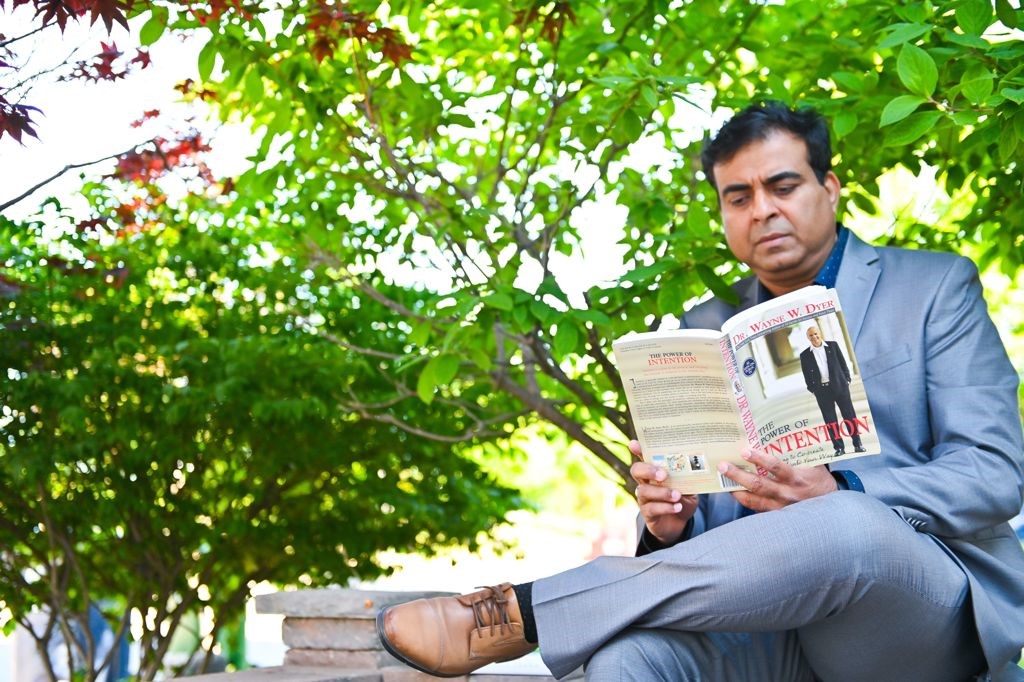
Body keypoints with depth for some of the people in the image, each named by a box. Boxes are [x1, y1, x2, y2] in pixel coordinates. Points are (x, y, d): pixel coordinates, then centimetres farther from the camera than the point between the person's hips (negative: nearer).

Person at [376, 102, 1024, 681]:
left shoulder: (936, 288, 8)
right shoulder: (705, 330, 19)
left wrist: (838, 495, -21)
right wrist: (670, 520, -7)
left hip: (928, 614, -2)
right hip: (768, 620, 2)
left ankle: (520, 612, -28)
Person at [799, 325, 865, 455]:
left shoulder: (833, 346, 5)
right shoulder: (805, 355, 3)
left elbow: (843, 363, 7)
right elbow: (807, 375, 6)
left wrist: (846, 380, 2)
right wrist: (812, 389, 1)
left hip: (840, 386, 0)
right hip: (822, 390, 0)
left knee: (849, 415, 3)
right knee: (830, 420, 1)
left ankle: (857, 444, 10)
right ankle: (839, 448, 5)